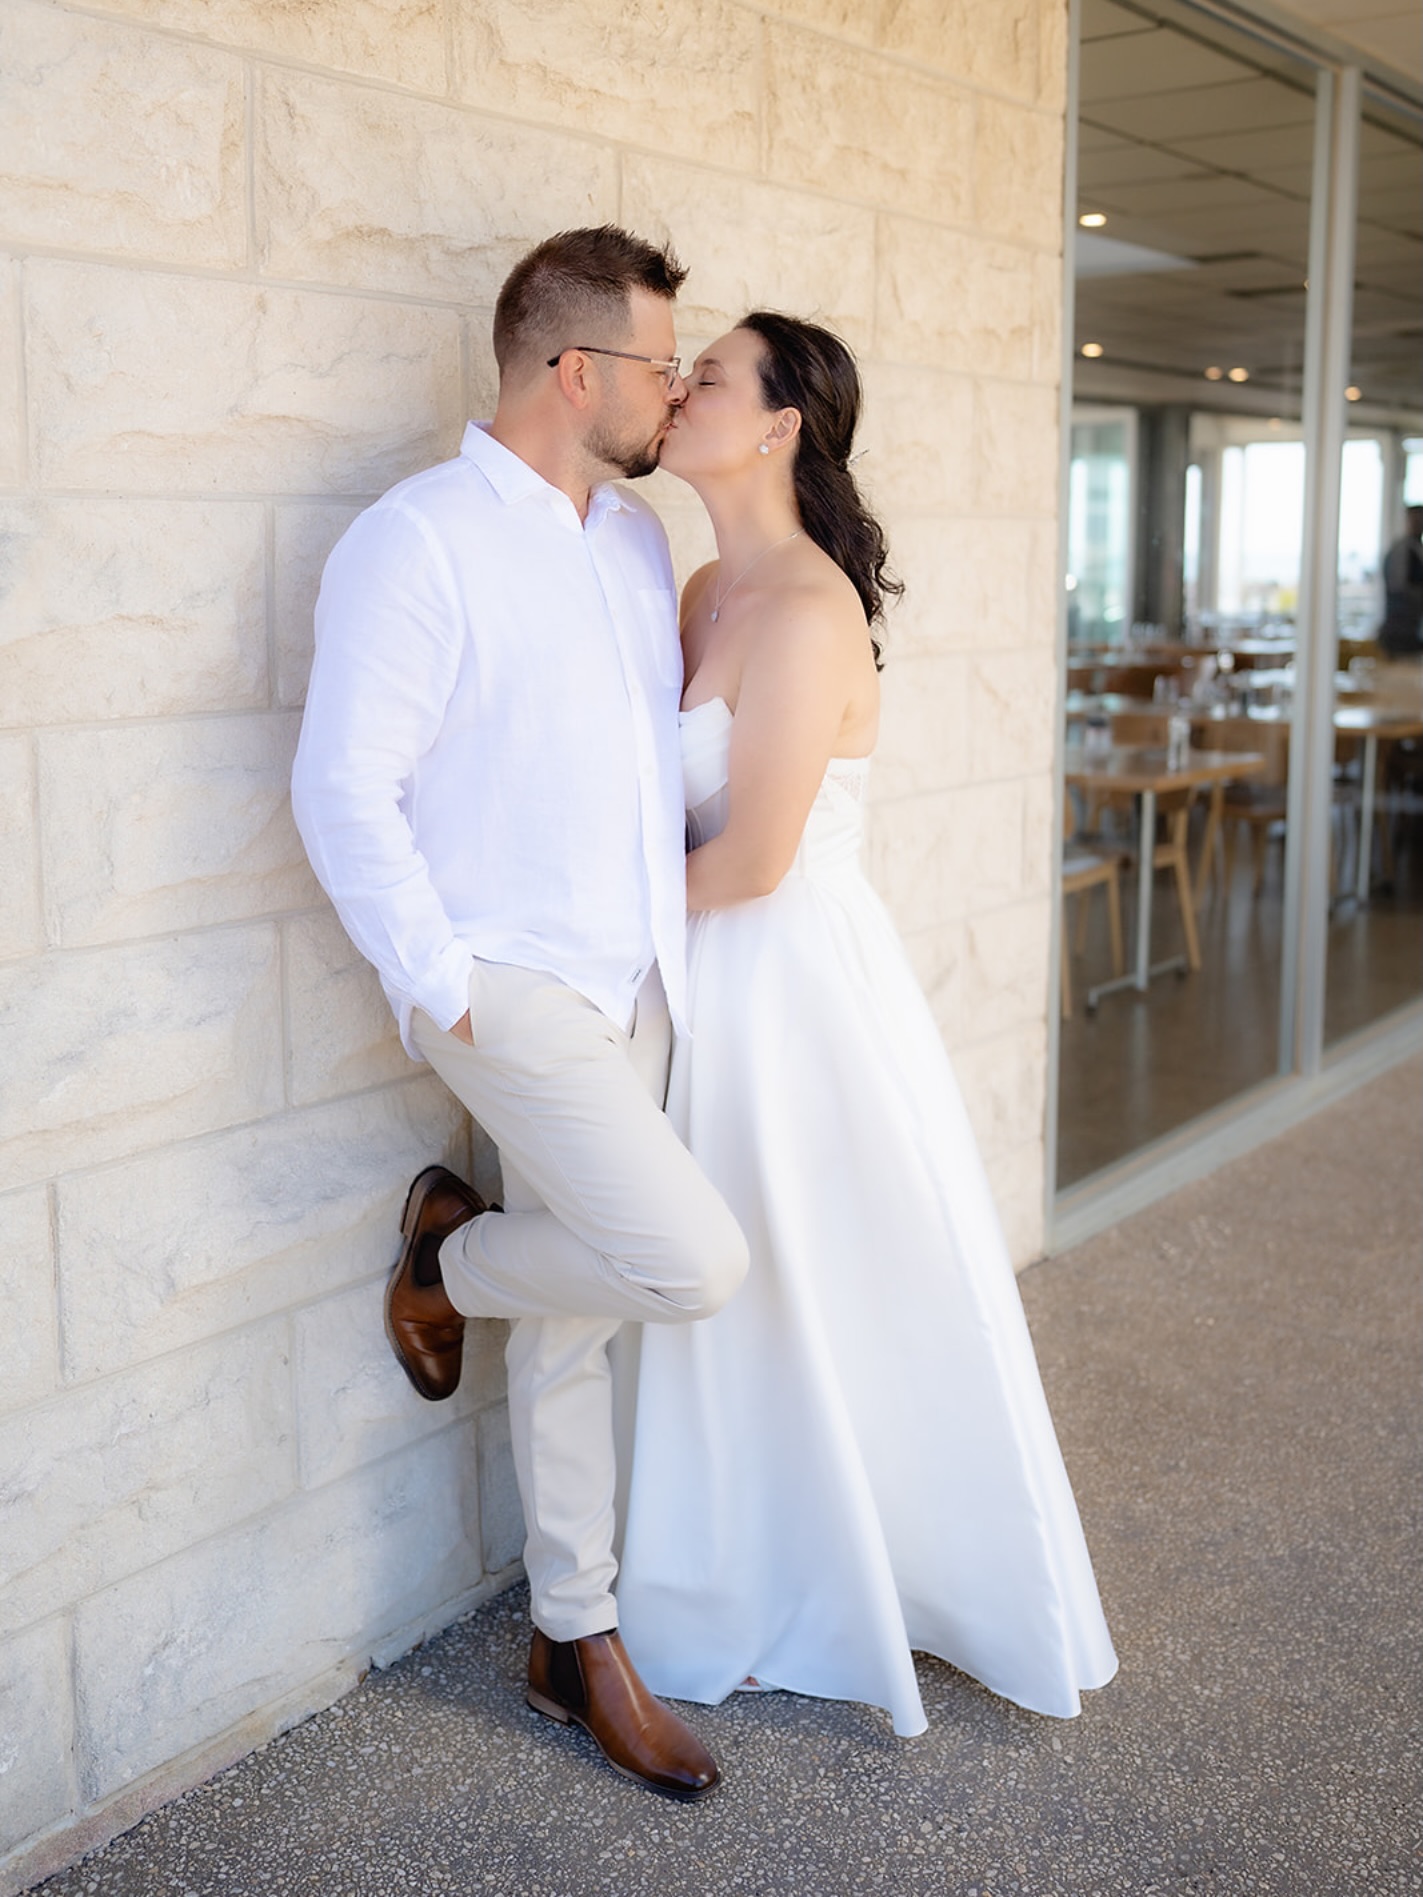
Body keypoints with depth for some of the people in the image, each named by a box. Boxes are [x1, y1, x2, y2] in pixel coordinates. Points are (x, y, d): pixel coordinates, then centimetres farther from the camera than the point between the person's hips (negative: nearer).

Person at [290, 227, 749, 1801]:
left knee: (579, 1313, 13)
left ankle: (575, 1643, 27)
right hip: (512, 993, -7)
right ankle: (447, 1262, 13)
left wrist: (684, 916, 13)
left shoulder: (638, 541, 12)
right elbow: (343, 791, -15)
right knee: (693, 1262, -18)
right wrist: (441, 990, -15)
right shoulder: (420, 540, -13)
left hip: (636, 986, 8)